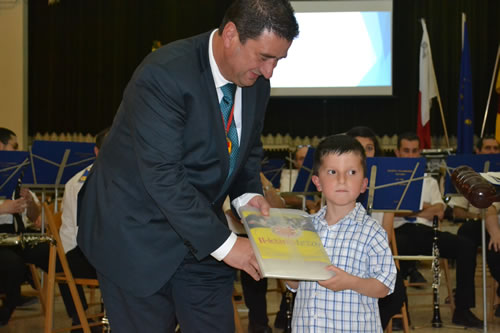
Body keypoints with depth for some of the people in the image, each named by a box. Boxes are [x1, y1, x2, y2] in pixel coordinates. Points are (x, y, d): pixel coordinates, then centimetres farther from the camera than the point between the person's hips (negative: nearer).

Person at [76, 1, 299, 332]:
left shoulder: (256, 82, -2)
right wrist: (222, 243, -28)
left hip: (199, 225, 7)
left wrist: (248, 194, -7)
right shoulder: (163, 74, -26)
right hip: (138, 235, -6)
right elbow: (162, 177, -29)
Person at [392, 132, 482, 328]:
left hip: (426, 231, 4)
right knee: (397, 248, -41)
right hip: (401, 231, -4)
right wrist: (425, 208, -3)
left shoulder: (429, 181, 24)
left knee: (466, 247, -22)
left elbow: (439, 211, 7)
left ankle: (462, 310, -20)